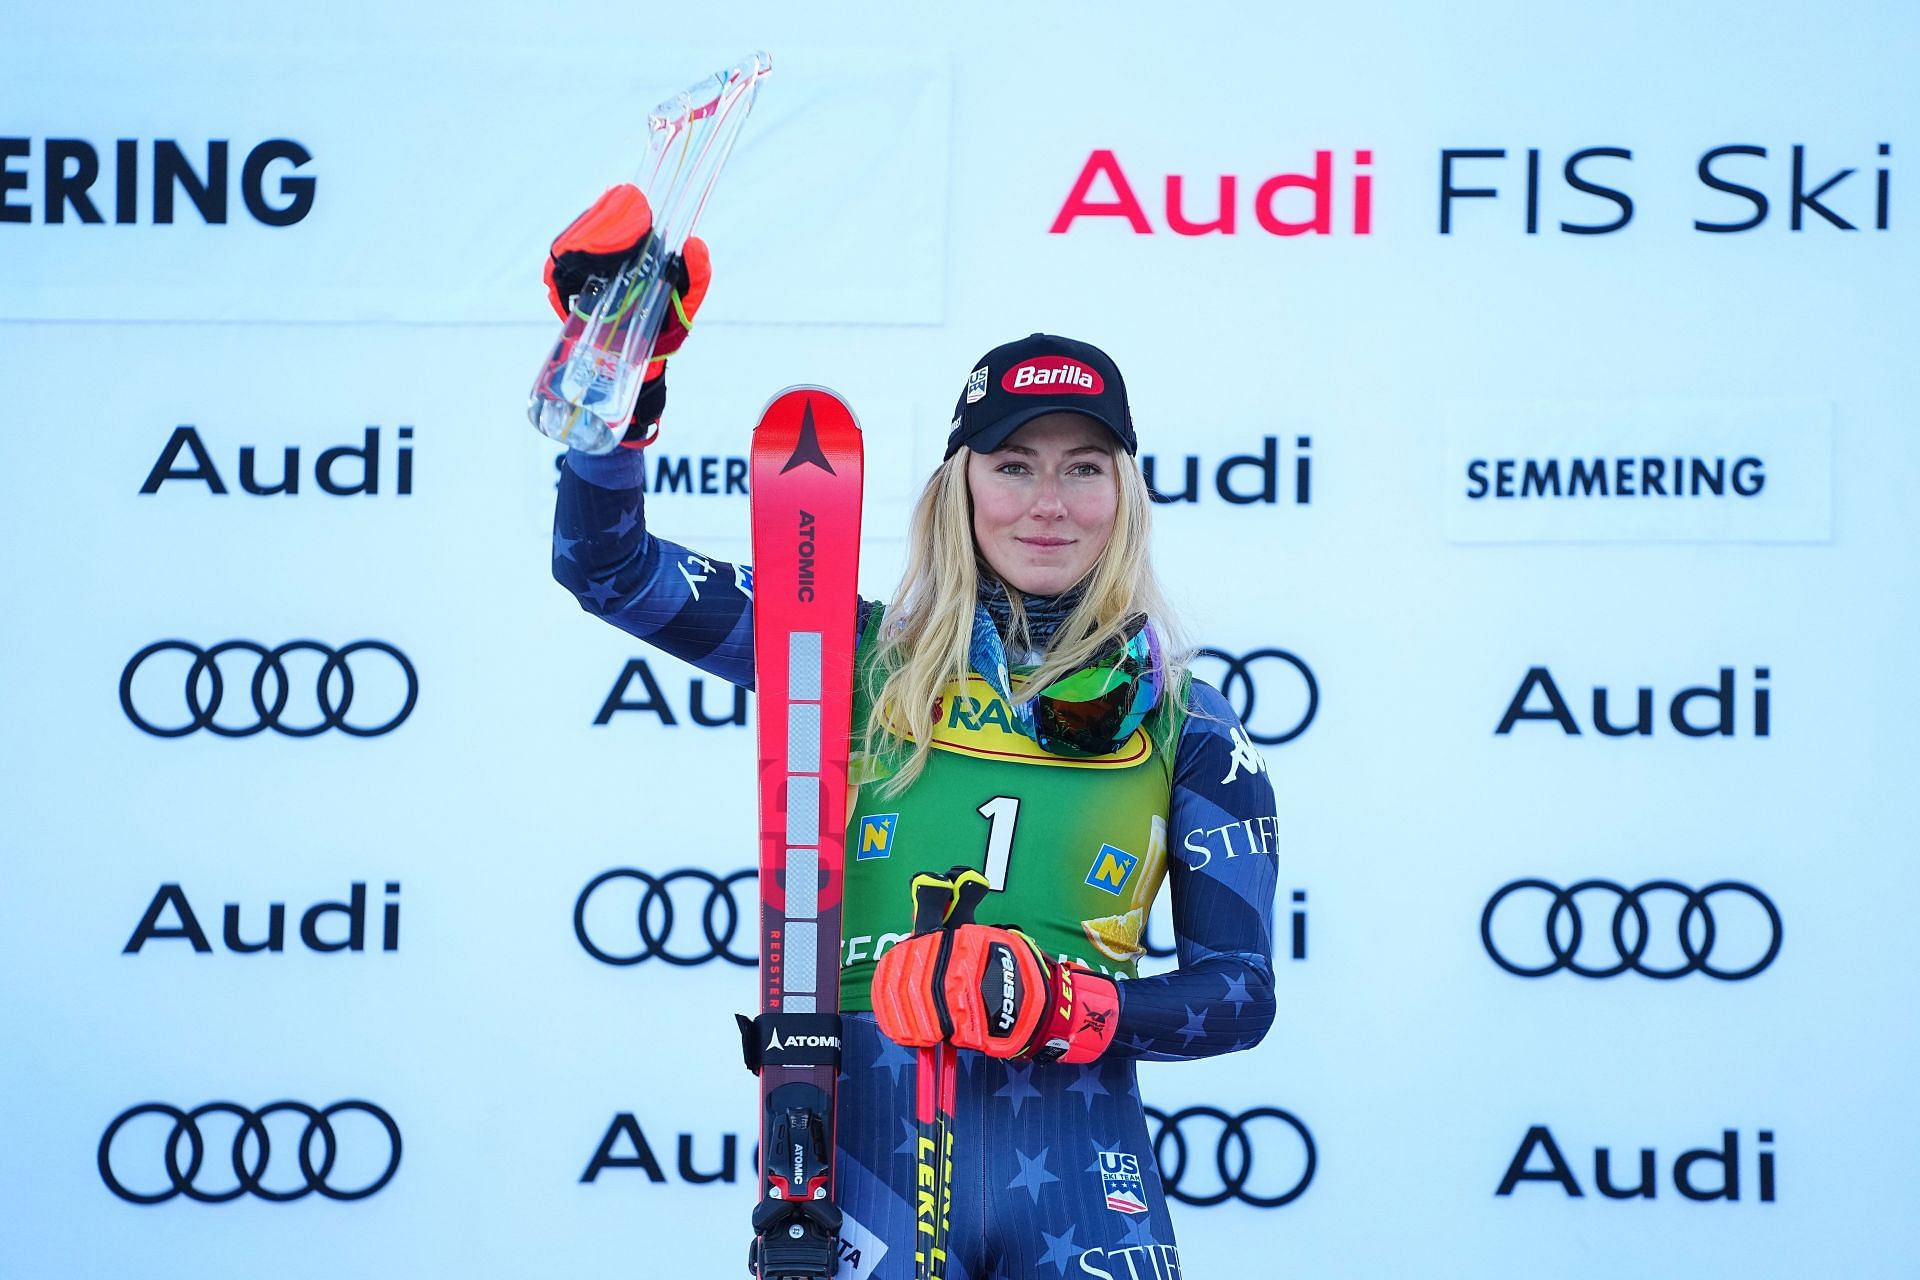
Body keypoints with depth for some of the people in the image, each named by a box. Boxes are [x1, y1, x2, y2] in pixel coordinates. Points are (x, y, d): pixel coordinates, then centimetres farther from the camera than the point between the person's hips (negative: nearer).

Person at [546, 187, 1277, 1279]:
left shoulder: (1185, 727, 5)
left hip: (1072, 1164, 0)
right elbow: (606, 565, 5)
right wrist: (621, 374, -10)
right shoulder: (865, 660, 6)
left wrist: (1054, 1007, -15)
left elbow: (1239, 993, 2)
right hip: (860, 1141, 0)